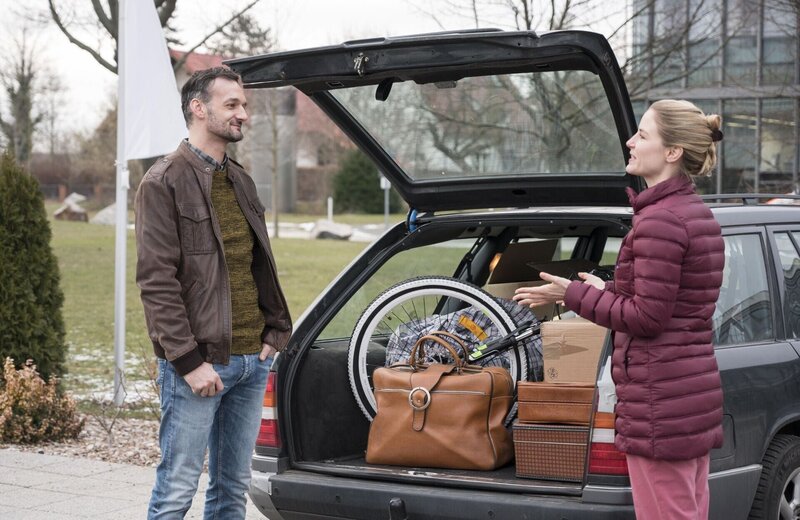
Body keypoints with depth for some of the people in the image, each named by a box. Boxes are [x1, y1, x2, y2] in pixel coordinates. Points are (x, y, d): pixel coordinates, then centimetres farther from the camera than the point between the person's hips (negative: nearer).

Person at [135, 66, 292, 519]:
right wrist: (189, 360, -18)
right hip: (199, 362, -7)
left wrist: (275, 330, 9)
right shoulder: (165, 183, -8)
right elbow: (157, 281, -13)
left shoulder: (241, 181, 16)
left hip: (253, 361, 7)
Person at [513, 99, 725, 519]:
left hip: (660, 398, -10)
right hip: (697, 391, 10)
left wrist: (574, 295, -8)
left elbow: (646, 317, -18)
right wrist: (606, 291, 25)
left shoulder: (659, 220, -17)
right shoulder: (699, 215, 14)